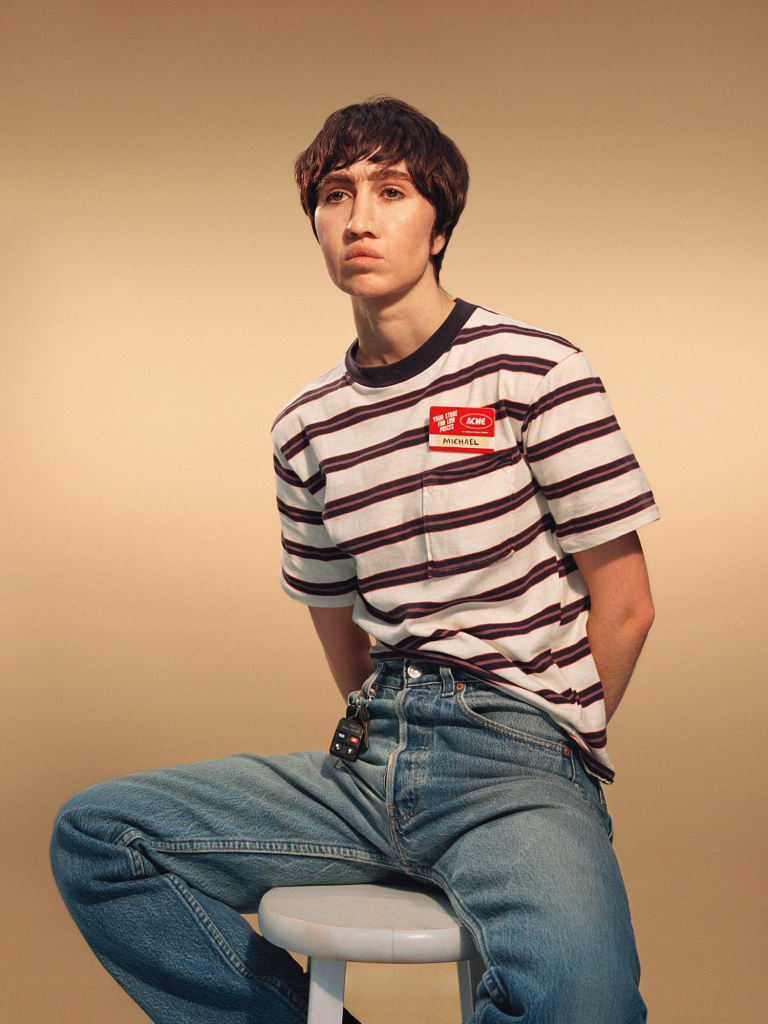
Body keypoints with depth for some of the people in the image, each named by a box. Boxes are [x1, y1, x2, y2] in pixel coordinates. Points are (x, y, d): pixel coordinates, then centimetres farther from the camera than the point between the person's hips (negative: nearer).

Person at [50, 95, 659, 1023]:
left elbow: (624, 605, -2)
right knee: (91, 837, -4)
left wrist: (543, 753, 2)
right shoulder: (307, 427, 12)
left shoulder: (533, 370, -3)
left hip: (521, 753, -5)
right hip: (372, 762, 6)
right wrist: (393, 738, 13)